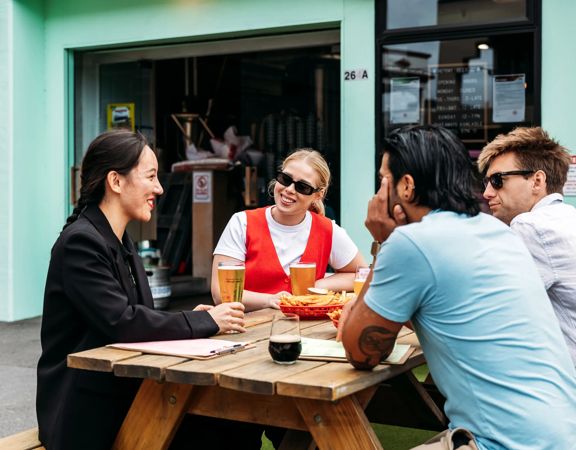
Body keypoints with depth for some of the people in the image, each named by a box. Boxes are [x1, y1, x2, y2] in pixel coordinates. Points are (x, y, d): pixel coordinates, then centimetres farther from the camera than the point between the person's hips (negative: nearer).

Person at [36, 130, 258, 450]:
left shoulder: (120, 241, 14)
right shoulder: (80, 242, -15)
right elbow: (120, 323, -23)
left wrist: (192, 319, -4)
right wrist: (206, 322, -15)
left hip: (122, 393, 8)